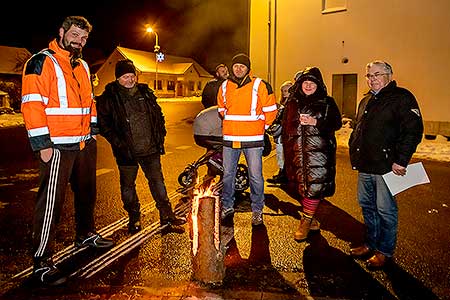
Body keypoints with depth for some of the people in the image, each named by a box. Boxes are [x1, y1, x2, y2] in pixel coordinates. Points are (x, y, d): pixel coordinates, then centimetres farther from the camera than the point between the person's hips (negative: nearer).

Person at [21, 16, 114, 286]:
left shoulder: (82, 66, 18)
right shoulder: (41, 62, -7)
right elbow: (32, 104, -14)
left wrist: (94, 130, 18)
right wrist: (42, 144, -18)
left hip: (85, 144, 8)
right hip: (57, 147, -8)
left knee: (87, 192, 19)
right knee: (51, 203, -5)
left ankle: (86, 234, 39)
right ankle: (42, 262, 5)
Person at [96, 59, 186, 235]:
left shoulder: (146, 93, 9)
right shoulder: (109, 97, -4)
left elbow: (158, 115, 17)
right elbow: (102, 122, -6)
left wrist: (160, 136, 9)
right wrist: (117, 142, -12)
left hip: (150, 148, 3)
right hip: (126, 152, -2)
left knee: (157, 181, 8)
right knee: (128, 186, 10)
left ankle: (167, 217, 18)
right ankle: (134, 218, 29)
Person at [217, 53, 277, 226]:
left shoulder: (260, 85, -4)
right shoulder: (224, 87, 9)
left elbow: (271, 110, 2)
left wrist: (262, 127, 6)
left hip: (252, 140, -4)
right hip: (229, 139, 4)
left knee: (255, 177, 2)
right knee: (227, 175, 13)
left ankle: (257, 209, 20)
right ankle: (227, 206, 30)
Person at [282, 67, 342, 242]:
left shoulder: (327, 102, 4)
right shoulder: (292, 102, 13)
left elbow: (337, 123, -1)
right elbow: (285, 126, 16)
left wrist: (315, 122, -14)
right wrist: (286, 147, 11)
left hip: (318, 150, -3)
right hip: (297, 150, 4)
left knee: (314, 185, -9)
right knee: (301, 185, 7)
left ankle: (306, 222, 2)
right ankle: (310, 220, 22)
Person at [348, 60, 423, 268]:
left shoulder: (402, 97, -7)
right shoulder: (366, 101, 17)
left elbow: (414, 130, -15)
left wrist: (401, 161, -19)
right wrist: (354, 154, 16)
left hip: (386, 166, -8)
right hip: (364, 166, 8)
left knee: (385, 210, 2)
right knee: (366, 205, 15)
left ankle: (385, 251, 18)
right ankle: (371, 244, 31)